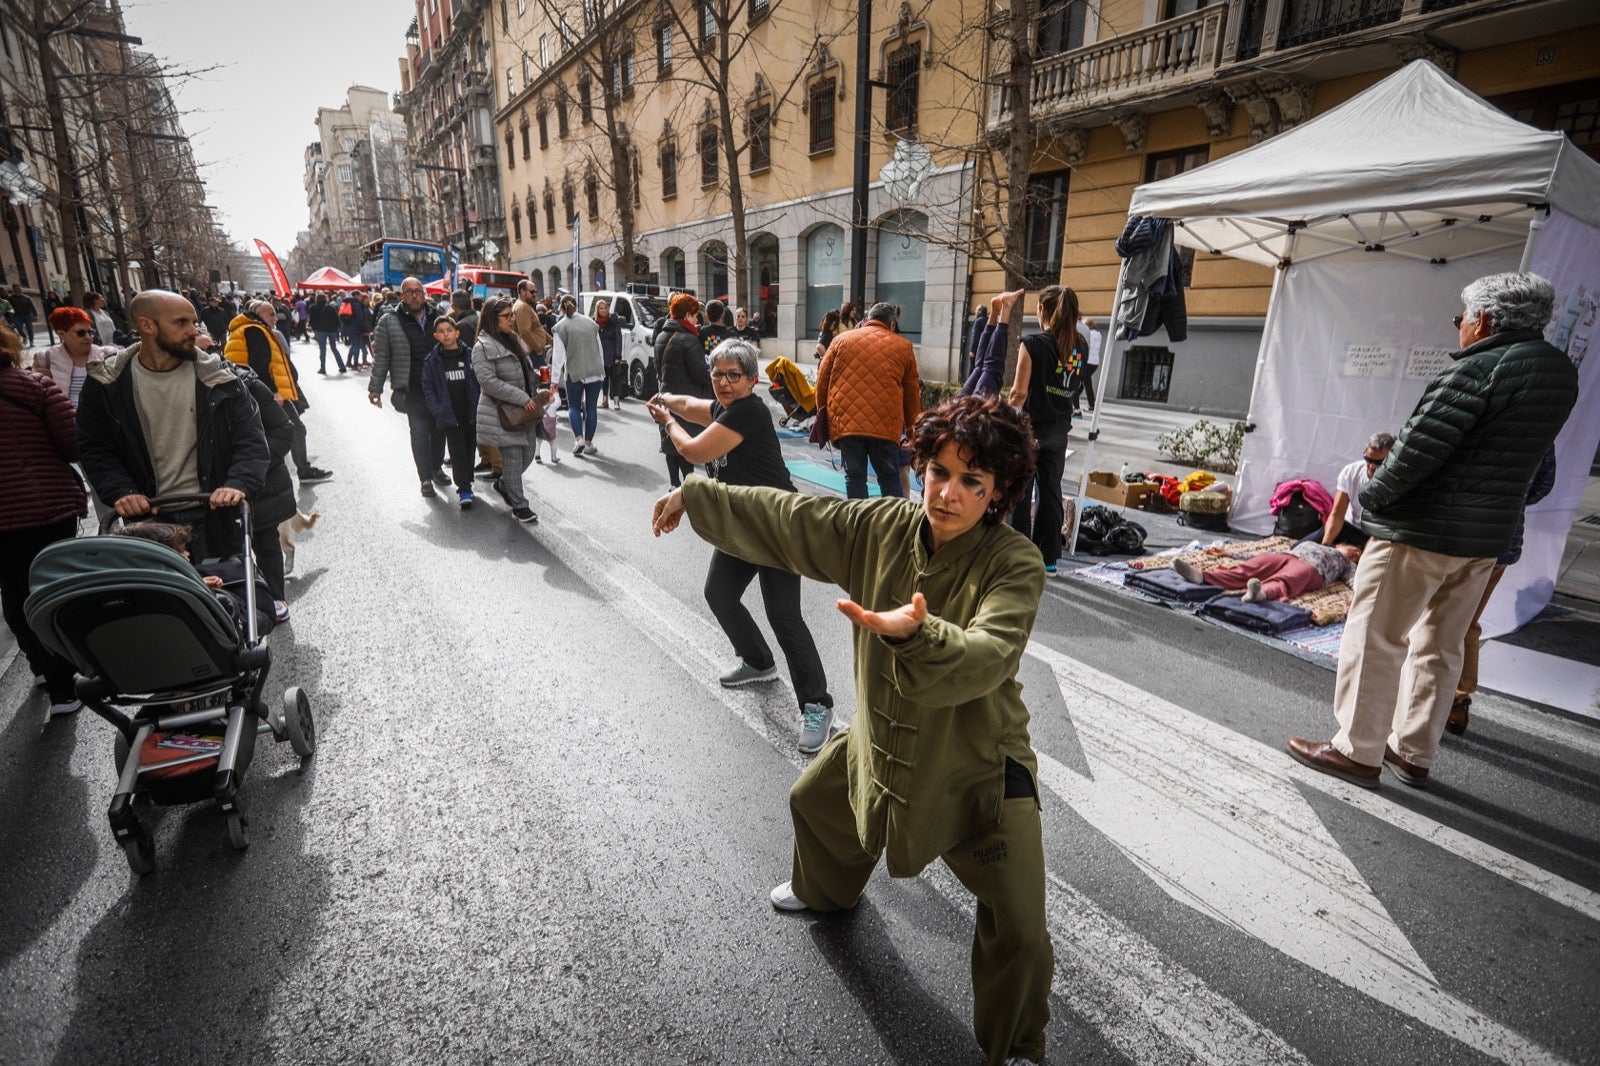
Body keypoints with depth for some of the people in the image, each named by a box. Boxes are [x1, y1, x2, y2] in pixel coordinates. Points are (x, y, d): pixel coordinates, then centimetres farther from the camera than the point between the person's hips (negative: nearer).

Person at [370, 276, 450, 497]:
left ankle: (436, 468, 29)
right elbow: (381, 357, 1)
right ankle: (425, 478, 5)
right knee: (420, 432, -3)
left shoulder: (437, 318, 9)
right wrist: (375, 387, -1)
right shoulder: (389, 322, 0)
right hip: (413, 389, -3)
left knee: (439, 429, 11)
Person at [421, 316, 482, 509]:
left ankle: (466, 482, 27)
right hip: (449, 415, -1)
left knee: (470, 449, 11)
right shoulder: (432, 361, -1)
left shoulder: (471, 356, -1)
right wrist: (437, 411, -8)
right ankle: (463, 489, -1)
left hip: (471, 413, 1)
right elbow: (428, 388, 3)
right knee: (458, 451, -3)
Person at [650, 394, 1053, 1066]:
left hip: (980, 763, -5)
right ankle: (826, 890, 64)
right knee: (815, 802, 29)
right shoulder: (882, 526, -13)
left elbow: (984, 659, -41)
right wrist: (694, 496, 3)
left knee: (1019, 932, -6)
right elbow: (783, 517, -5)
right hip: (882, 734, 5)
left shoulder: (1015, 565, -26)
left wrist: (916, 632, -61)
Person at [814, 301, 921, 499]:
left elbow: (822, 381, 14)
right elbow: (912, 392, 16)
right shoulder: (903, 346, 14)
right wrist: (912, 428, 26)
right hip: (885, 425, 0)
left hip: (845, 422, 0)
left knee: (854, 477, 8)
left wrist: (824, 416, 24)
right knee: (889, 478, 11)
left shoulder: (842, 340, 14)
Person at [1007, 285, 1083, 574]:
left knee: (1020, 493, 5)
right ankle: (1048, 558, 19)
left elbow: (1019, 392, -14)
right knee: (1051, 491, 12)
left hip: (1030, 427, -5)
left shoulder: (1033, 343, -14)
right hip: (1060, 429, 6)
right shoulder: (1080, 345, 3)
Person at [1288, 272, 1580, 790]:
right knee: (1440, 646, 15)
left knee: (1374, 639, 0)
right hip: (1488, 536, 8)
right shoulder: (1561, 372, 10)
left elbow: (1418, 451, -18)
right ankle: (1414, 753, 25)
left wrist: (1370, 497, -6)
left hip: (1421, 530, -8)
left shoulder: (1475, 369, -16)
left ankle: (1358, 751, 7)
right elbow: (1523, 462, 13)